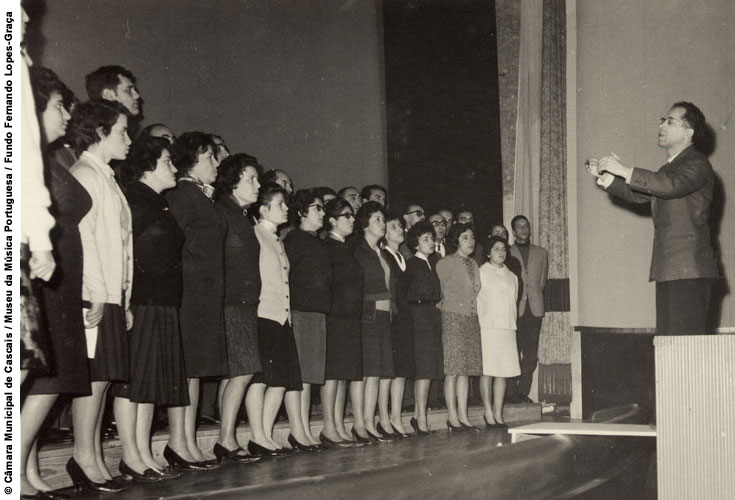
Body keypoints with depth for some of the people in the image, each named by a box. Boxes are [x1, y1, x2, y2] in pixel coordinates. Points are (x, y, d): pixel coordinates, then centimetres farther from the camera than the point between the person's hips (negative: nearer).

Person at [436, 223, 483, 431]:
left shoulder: (473, 264, 15)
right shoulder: (445, 263, -6)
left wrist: (476, 315, 14)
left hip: (472, 320, 6)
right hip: (453, 318, -6)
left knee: (466, 370, 7)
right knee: (453, 370, -6)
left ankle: (463, 416, 11)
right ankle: (452, 416, -1)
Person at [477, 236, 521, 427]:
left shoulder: (512, 277, 18)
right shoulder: (480, 273, 1)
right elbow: (474, 302, -2)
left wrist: (512, 322, 12)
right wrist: (477, 325, -7)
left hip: (507, 329, 5)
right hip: (487, 328, -5)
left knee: (503, 372, 3)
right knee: (487, 372, -5)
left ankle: (498, 414, 8)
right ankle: (489, 413, 1)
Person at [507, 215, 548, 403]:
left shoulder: (541, 253, 16)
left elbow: (542, 280, 18)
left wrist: (533, 295, 10)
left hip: (534, 308, 3)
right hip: (514, 308, -3)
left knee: (531, 354, 0)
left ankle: (523, 391, 6)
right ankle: (512, 392, -1)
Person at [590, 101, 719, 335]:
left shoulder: (697, 163, -5)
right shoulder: (668, 169, 25)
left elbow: (671, 186, -23)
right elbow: (638, 194, 18)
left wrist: (625, 171, -22)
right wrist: (605, 178, 4)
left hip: (689, 269, -9)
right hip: (667, 270, 9)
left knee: (686, 336, -12)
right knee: (667, 337, 7)